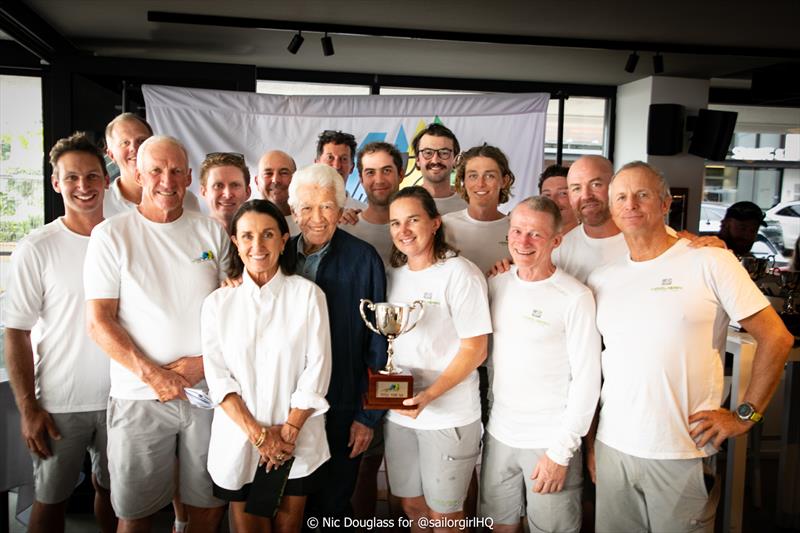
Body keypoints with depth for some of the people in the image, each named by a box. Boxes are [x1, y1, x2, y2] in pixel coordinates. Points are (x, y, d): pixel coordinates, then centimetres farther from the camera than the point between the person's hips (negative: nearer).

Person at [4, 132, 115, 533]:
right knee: (51, 499, 13)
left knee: (111, 488, 18)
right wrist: (28, 408, -9)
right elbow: (16, 334, -6)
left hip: (119, 397, 3)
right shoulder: (36, 249, -9)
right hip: (59, 404, -2)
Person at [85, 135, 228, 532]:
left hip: (208, 390, 2)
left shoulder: (212, 232, 6)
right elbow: (98, 322, -5)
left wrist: (205, 360, -8)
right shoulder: (111, 234, -1)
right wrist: (152, 374, -13)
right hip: (140, 395, -2)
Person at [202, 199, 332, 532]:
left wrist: (288, 430, -10)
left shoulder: (308, 295, -5)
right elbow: (218, 377, -4)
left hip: (297, 440, -1)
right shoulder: (218, 303, 0)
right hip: (238, 439, 1)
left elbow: (317, 369, -6)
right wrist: (258, 433, -11)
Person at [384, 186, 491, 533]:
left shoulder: (460, 273, -13)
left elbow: (475, 350, -13)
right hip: (398, 411, 5)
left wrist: (429, 395, -22)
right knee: (411, 504, 19)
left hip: (448, 416, -5)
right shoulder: (393, 274, 5)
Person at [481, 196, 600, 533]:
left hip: (551, 441, -4)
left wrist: (562, 451, -13)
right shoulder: (496, 285, 3)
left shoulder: (576, 297, -14)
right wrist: (489, 411, 6)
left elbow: (586, 379, -13)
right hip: (499, 433, 5)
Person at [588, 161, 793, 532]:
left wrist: (745, 415, -5)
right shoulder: (601, 280, 6)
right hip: (612, 447, 4)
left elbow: (776, 337, -3)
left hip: (684, 454, -3)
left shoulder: (710, 262, -6)